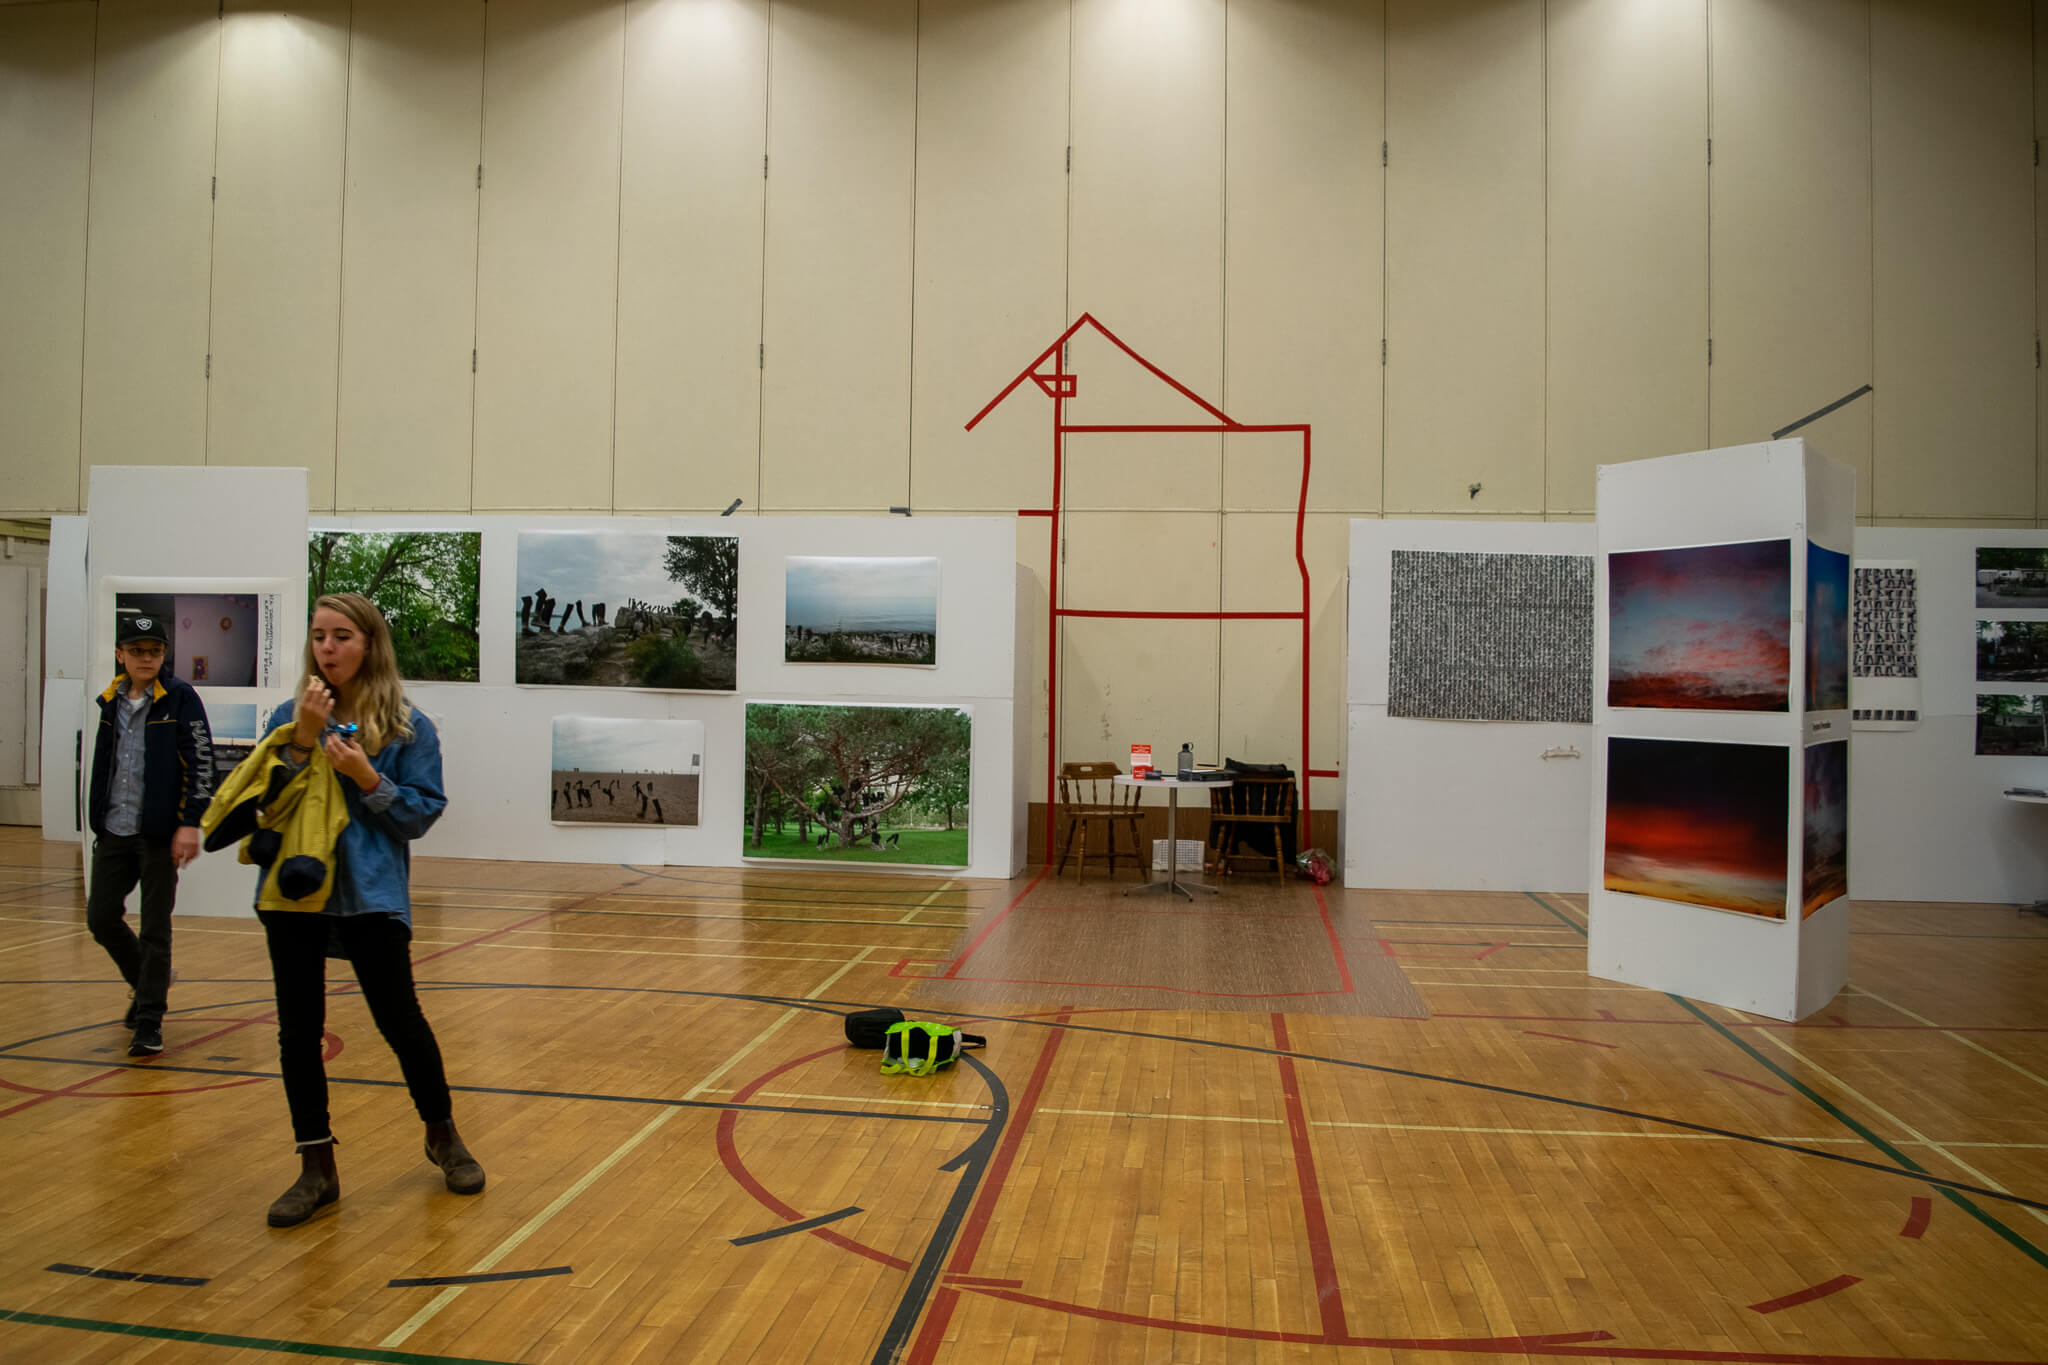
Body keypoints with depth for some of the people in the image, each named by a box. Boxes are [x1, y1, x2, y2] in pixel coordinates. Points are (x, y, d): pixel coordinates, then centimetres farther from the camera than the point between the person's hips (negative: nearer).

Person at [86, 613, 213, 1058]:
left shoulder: (180, 698, -7)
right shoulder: (112, 701, 10)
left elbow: (202, 763, -12)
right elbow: (103, 767, 19)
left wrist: (190, 824, -17)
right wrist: (99, 822, 19)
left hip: (160, 835, -6)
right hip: (114, 833, 6)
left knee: (155, 929, 0)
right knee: (101, 918, 7)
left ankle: (149, 1020, 10)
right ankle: (145, 984, 33)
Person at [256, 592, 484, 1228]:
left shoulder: (408, 727, -2)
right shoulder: (290, 717, 5)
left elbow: (423, 813, -4)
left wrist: (366, 777, -17)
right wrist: (303, 742, -12)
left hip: (371, 895, -3)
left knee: (400, 1020, 3)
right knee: (298, 1030, 6)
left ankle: (442, 1134, 27)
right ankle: (316, 1169, 20)